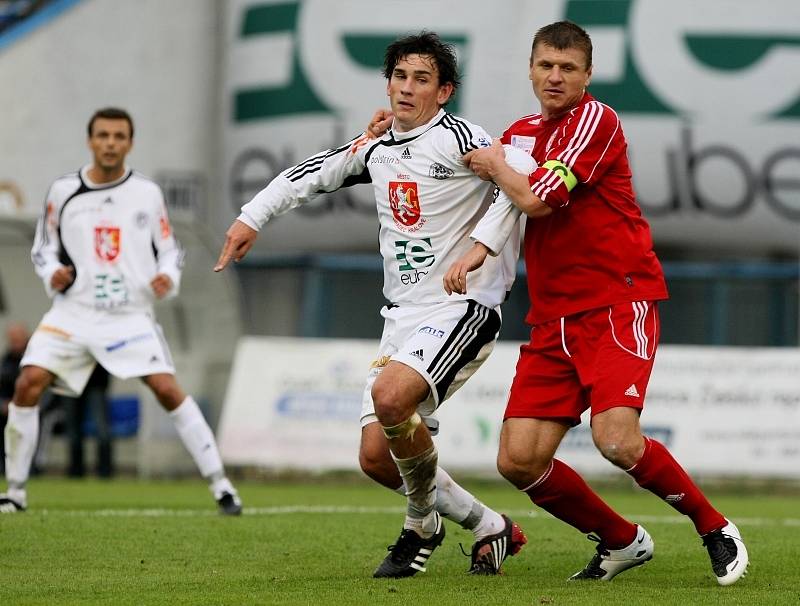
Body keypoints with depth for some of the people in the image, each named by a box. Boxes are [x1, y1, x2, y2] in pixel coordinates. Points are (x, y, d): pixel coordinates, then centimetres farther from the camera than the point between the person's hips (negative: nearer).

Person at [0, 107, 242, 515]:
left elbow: (169, 250, 10)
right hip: (73, 312, 1)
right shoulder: (63, 191, 3)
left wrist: (168, 277, -11)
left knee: (168, 390, -15)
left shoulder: (147, 193, 3)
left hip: (130, 316, -1)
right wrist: (52, 273, -10)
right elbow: (42, 249, 12)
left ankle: (220, 485, -6)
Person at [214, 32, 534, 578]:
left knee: (390, 397, -31)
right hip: (403, 314, 8)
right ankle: (492, 529, 17)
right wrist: (252, 216, 28)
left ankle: (423, 525, -4)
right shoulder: (376, 149, 12)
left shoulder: (456, 138, -11)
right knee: (376, 456, -2)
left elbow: (524, 172, -26)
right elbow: (314, 173, 30)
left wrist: (479, 246, -30)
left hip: (463, 308, -8)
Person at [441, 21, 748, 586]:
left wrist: (497, 165, 2)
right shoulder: (520, 133, 15)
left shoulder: (596, 119, -8)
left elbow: (537, 198, -16)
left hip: (619, 302, -7)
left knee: (616, 439, -25)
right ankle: (622, 541, 16)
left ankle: (716, 529, -2)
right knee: (519, 460, -5)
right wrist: (476, 252, 6)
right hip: (553, 319, 7)